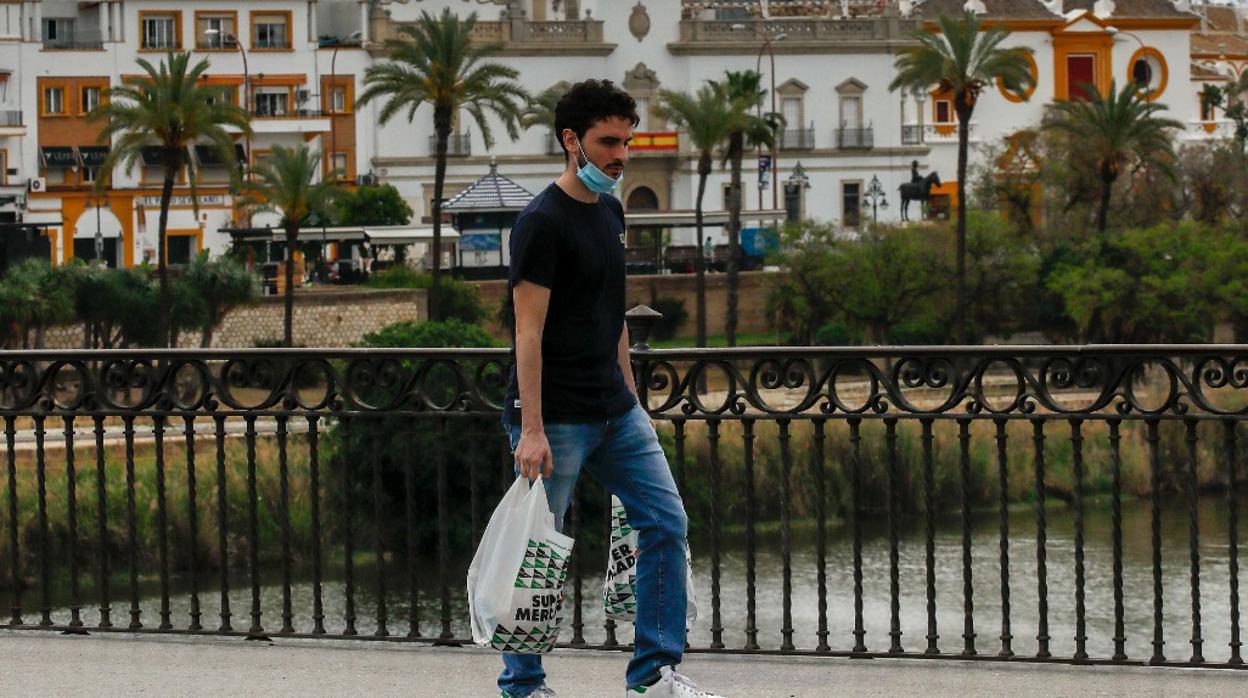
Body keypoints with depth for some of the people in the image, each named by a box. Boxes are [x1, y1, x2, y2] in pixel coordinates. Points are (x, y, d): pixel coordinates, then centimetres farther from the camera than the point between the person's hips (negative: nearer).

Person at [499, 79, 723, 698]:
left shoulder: (610, 213, 12)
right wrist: (531, 430, -22)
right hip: (556, 418, -9)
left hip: (615, 414, 9)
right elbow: (528, 331, -18)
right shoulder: (542, 222, -15)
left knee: (667, 522, 4)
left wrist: (630, 399, 19)